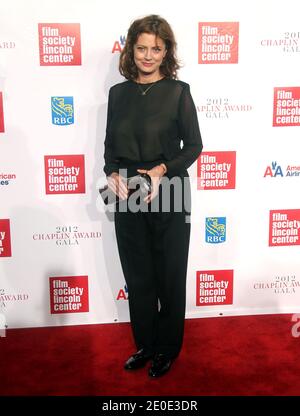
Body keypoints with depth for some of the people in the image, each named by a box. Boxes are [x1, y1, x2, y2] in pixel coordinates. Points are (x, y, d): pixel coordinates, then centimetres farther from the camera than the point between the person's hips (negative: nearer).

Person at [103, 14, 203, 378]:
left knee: (169, 276, 9)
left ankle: (167, 348, 29)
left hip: (169, 197, -3)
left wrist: (161, 170, -18)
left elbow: (193, 146, -3)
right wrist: (113, 174, -10)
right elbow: (110, 147, 9)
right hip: (128, 198, 3)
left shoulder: (178, 91, -4)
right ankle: (144, 344, 33)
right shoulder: (118, 92, 7)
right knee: (137, 276, 13)